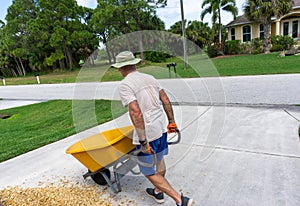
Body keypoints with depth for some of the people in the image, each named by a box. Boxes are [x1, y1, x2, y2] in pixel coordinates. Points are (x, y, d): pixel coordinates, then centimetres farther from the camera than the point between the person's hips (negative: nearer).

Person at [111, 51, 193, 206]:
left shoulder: (124, 85, -13)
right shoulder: (149, 78, 8)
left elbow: (135, 112, -24)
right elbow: (165, 100, 8)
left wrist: (142, 140, -20)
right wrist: (171, 121, 15)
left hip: (147, 131, -8)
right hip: (161, 126, 8)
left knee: (149, 172, 9)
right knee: (159, 160, 25)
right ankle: (158, 192, 46)